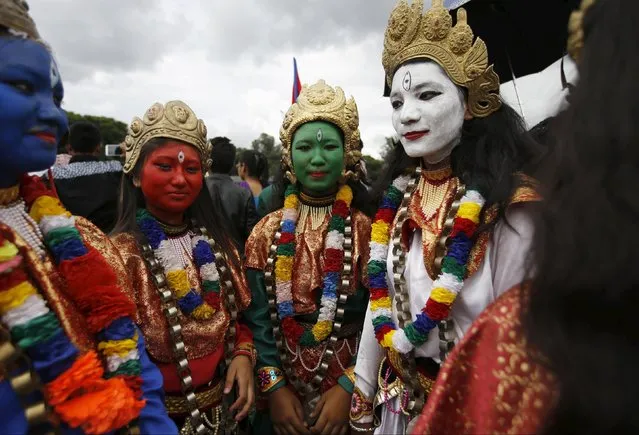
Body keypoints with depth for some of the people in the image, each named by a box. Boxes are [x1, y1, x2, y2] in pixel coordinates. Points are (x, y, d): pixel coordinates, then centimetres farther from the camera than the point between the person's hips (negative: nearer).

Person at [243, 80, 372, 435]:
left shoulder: (368, 230, -9)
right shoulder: (266, 232, -4)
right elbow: (256, 316, -5)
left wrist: (349, 388, -15)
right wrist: (273, 386, -12)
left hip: (349, 393, -1)